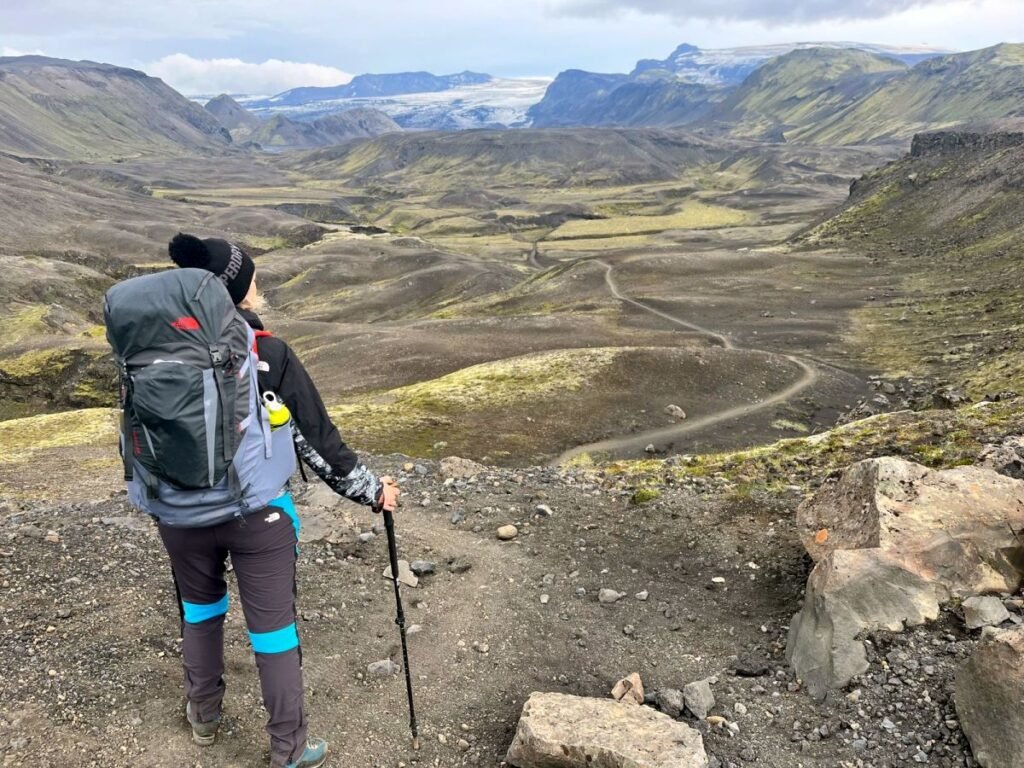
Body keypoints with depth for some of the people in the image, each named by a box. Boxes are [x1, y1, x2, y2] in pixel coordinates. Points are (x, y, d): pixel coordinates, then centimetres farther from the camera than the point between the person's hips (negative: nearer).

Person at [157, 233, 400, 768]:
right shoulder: (270, 355, -16)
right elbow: (316, 438, -12)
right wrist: (369, 489, 0)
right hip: (258, 514, -4)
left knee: (200, 607, 27)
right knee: (273, 627, 8)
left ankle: (203, 715, 46)